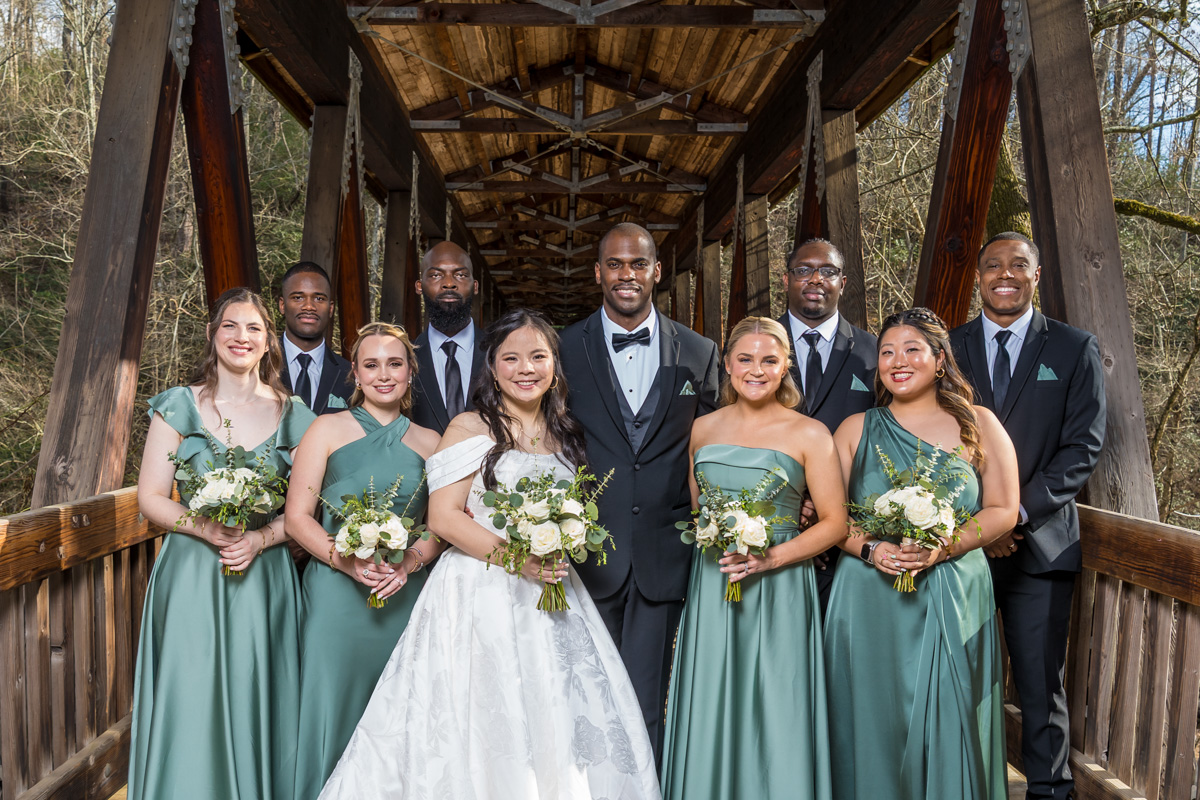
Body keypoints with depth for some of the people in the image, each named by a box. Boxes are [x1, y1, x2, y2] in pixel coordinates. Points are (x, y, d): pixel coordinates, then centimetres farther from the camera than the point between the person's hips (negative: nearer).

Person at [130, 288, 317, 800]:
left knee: (257, 707, 7)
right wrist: (207, 528, -16)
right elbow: (150, 499, -1)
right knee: (190, 709, 1)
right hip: (191, 578, -1)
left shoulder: (293, 416, 5)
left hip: (265, 578, 1)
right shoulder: (178, 406, 2)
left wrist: (260, 538, -13)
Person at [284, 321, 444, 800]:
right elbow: (297, 517, -2)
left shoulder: (429, 442, 9)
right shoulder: (328, 429, 2)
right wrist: (347, 560, -16)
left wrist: (409, 561, -11)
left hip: (404, 596, 2)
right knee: (333, 710, 4)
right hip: (336, 594, -2)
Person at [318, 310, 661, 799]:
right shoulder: (470, 429, -4)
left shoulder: (565, 435, 13)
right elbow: (443, 518, -12)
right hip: (481, 595, -5)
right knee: (480, 733, -2)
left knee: (562, 730, 6)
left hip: (551, 592, 5)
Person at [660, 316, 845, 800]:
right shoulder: (704, 429, 8)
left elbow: (834, 522, -4)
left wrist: (770, 559, -15)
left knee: (776, 719, 2)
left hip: (779, 593, -3)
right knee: (710, 718, 9)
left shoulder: (809, 435, -3)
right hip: (709, 591, 3)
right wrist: (706, 541, 0)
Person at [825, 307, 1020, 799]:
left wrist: (943, 547, -14)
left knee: (948, 727, 2)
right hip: (868, 600, 1)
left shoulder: (978, 425, 6)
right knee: (873, 725, 6)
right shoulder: (856, 429, 8)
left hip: (953, 599, 0)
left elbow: (1003, 510, 1)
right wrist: (870, 550, -14)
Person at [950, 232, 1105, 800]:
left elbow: (1084, 445, -2)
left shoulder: (1075, 349, 5)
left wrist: (1019, 512, -12)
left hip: (1039, 541, -1)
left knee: (1041, 684, 4)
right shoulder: (947, 348, 7)